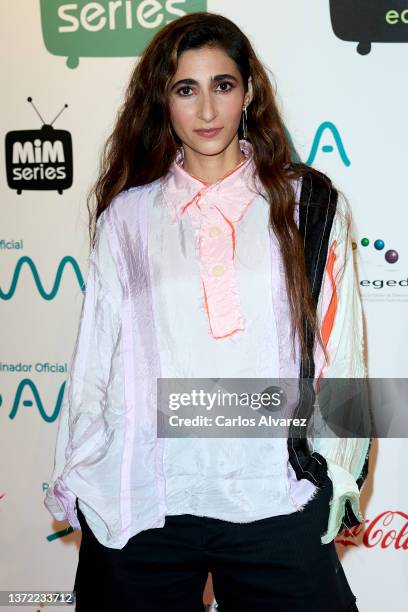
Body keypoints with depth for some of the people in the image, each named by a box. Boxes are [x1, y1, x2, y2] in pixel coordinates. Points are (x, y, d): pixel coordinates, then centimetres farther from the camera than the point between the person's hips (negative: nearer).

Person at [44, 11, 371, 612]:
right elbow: (95, 354, 8)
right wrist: (77, 478, 10)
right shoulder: (127, 215, 6)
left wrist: (338, 476, 1)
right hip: (141, 503, 1)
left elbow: (341, 349, 4)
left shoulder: (310, 206, 5)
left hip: (278, 502, 0)